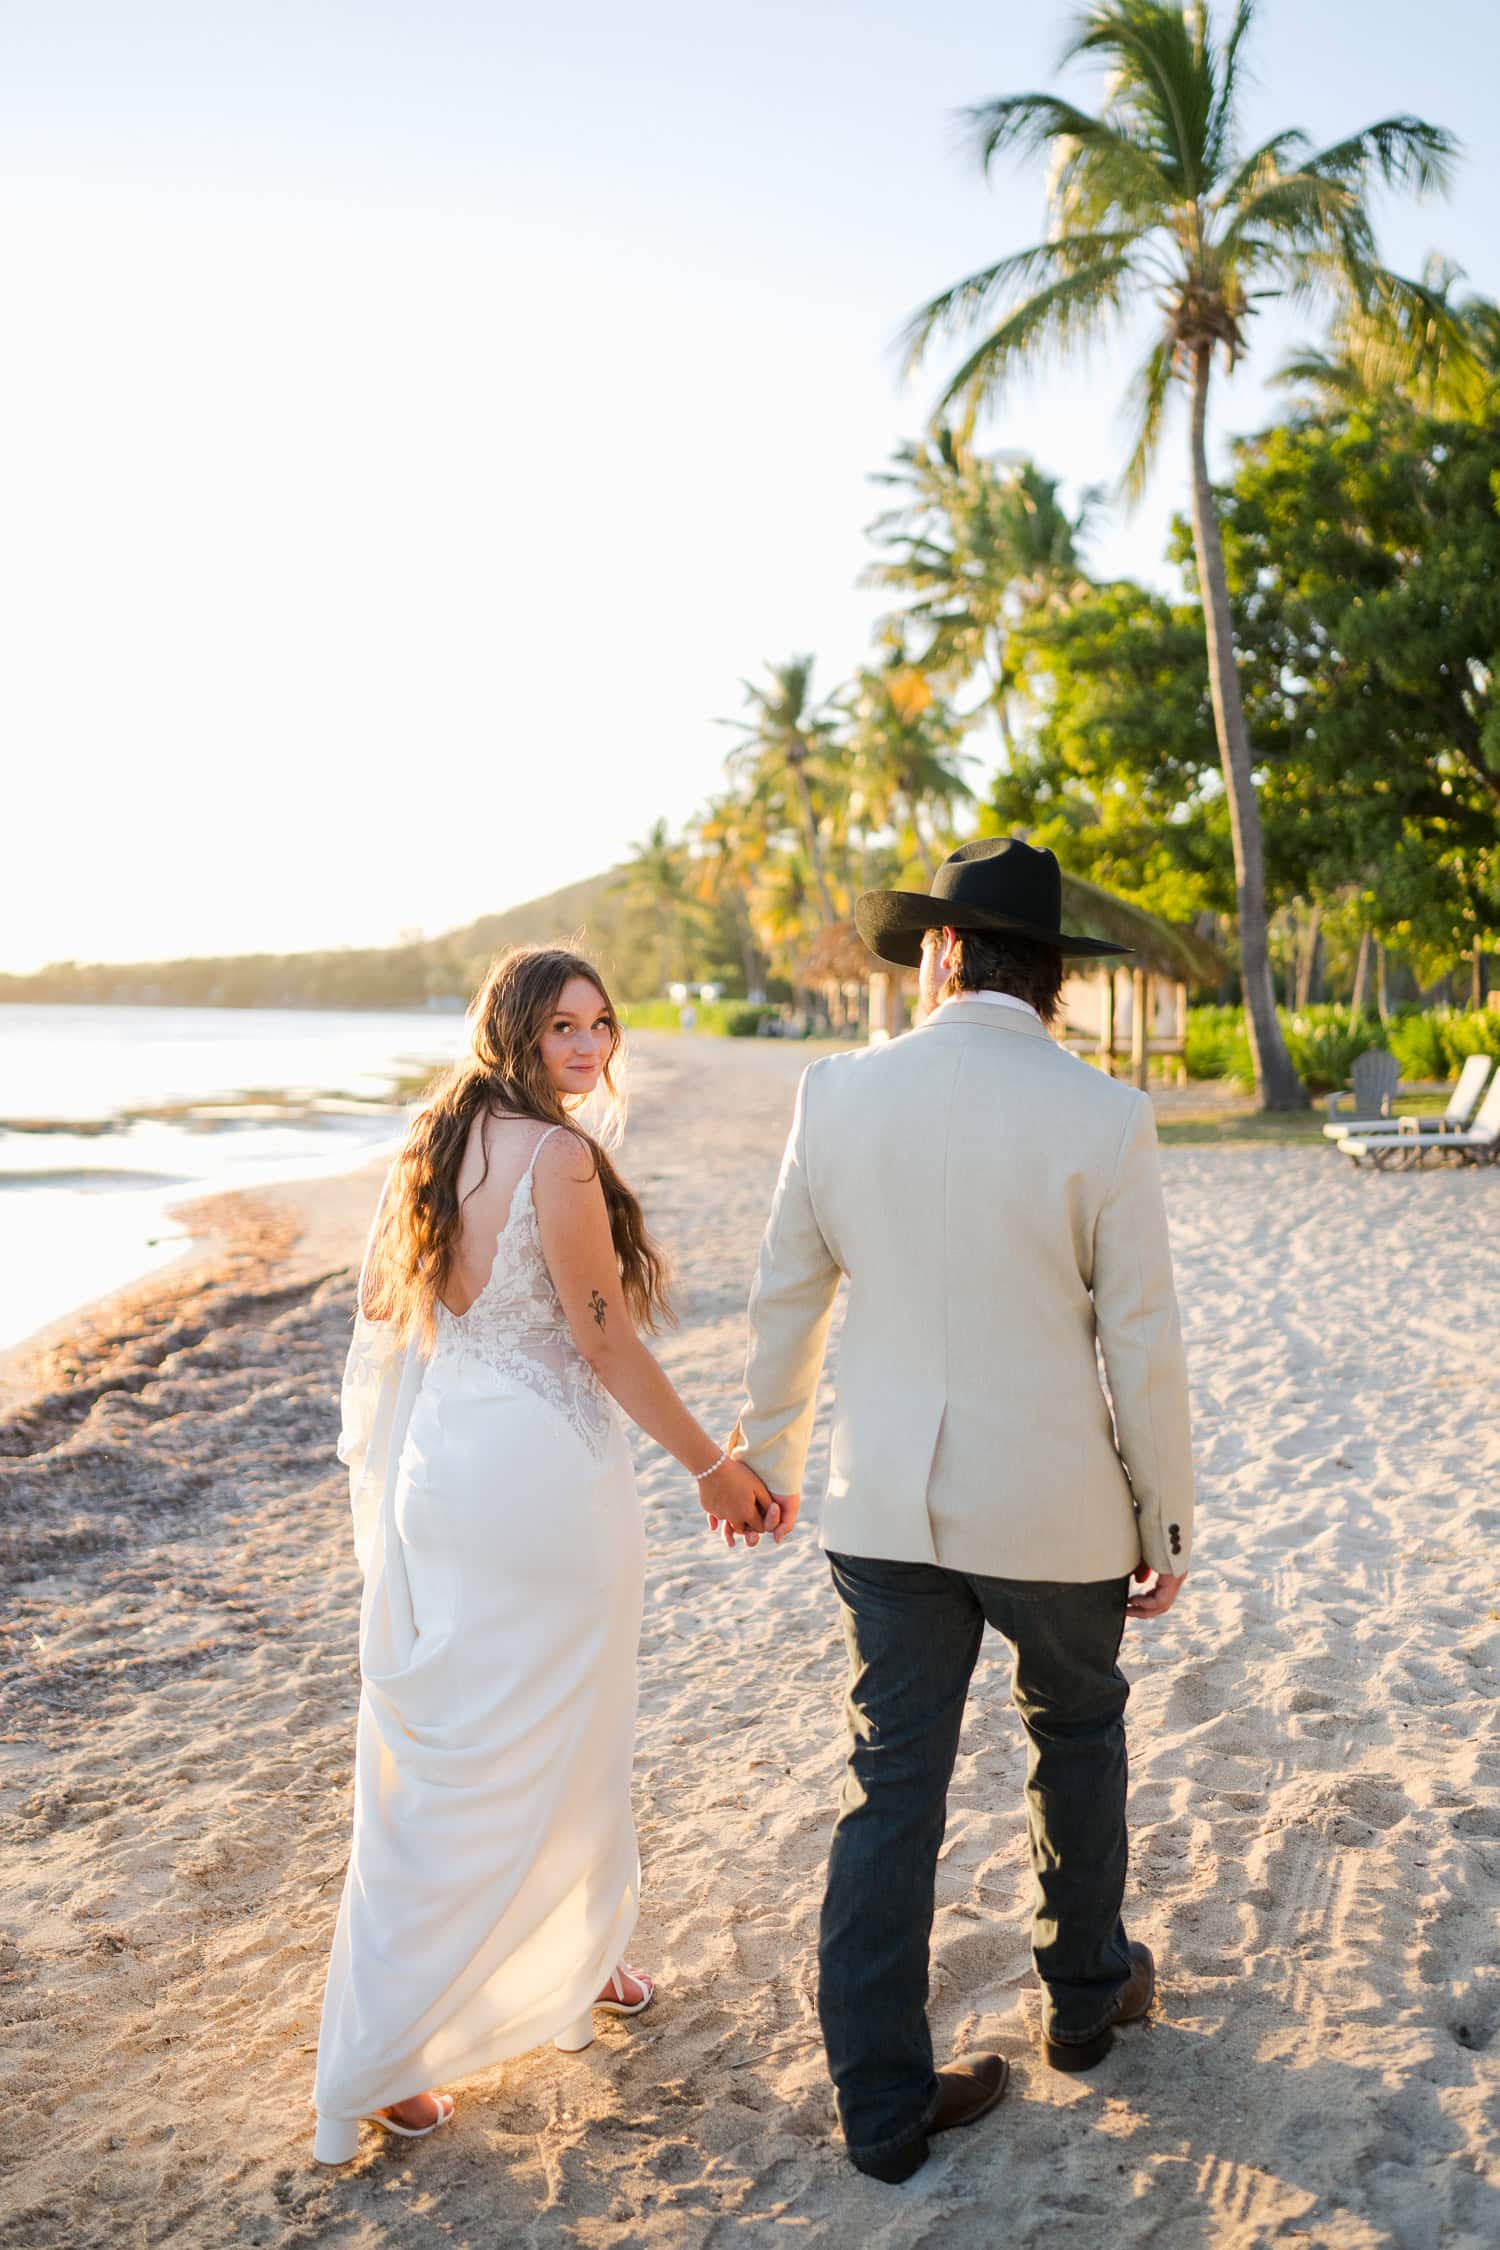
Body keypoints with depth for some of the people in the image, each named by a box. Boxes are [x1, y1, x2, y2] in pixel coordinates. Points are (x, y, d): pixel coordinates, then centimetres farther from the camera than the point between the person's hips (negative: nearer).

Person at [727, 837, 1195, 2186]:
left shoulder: (840, 1095, -5)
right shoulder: (1103, 1120, -13)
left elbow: (787, 1301, 4)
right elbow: (1142, 1348, -9)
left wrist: (769, 1453, 20)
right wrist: (1166, 1525, 4)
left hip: (887, 1504, 2)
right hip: (1054, 1507, -1)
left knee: (893, 1785, 10)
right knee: (1077, 1730, 24)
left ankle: (885, 2099, 18)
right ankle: (1086, 1992, 42)